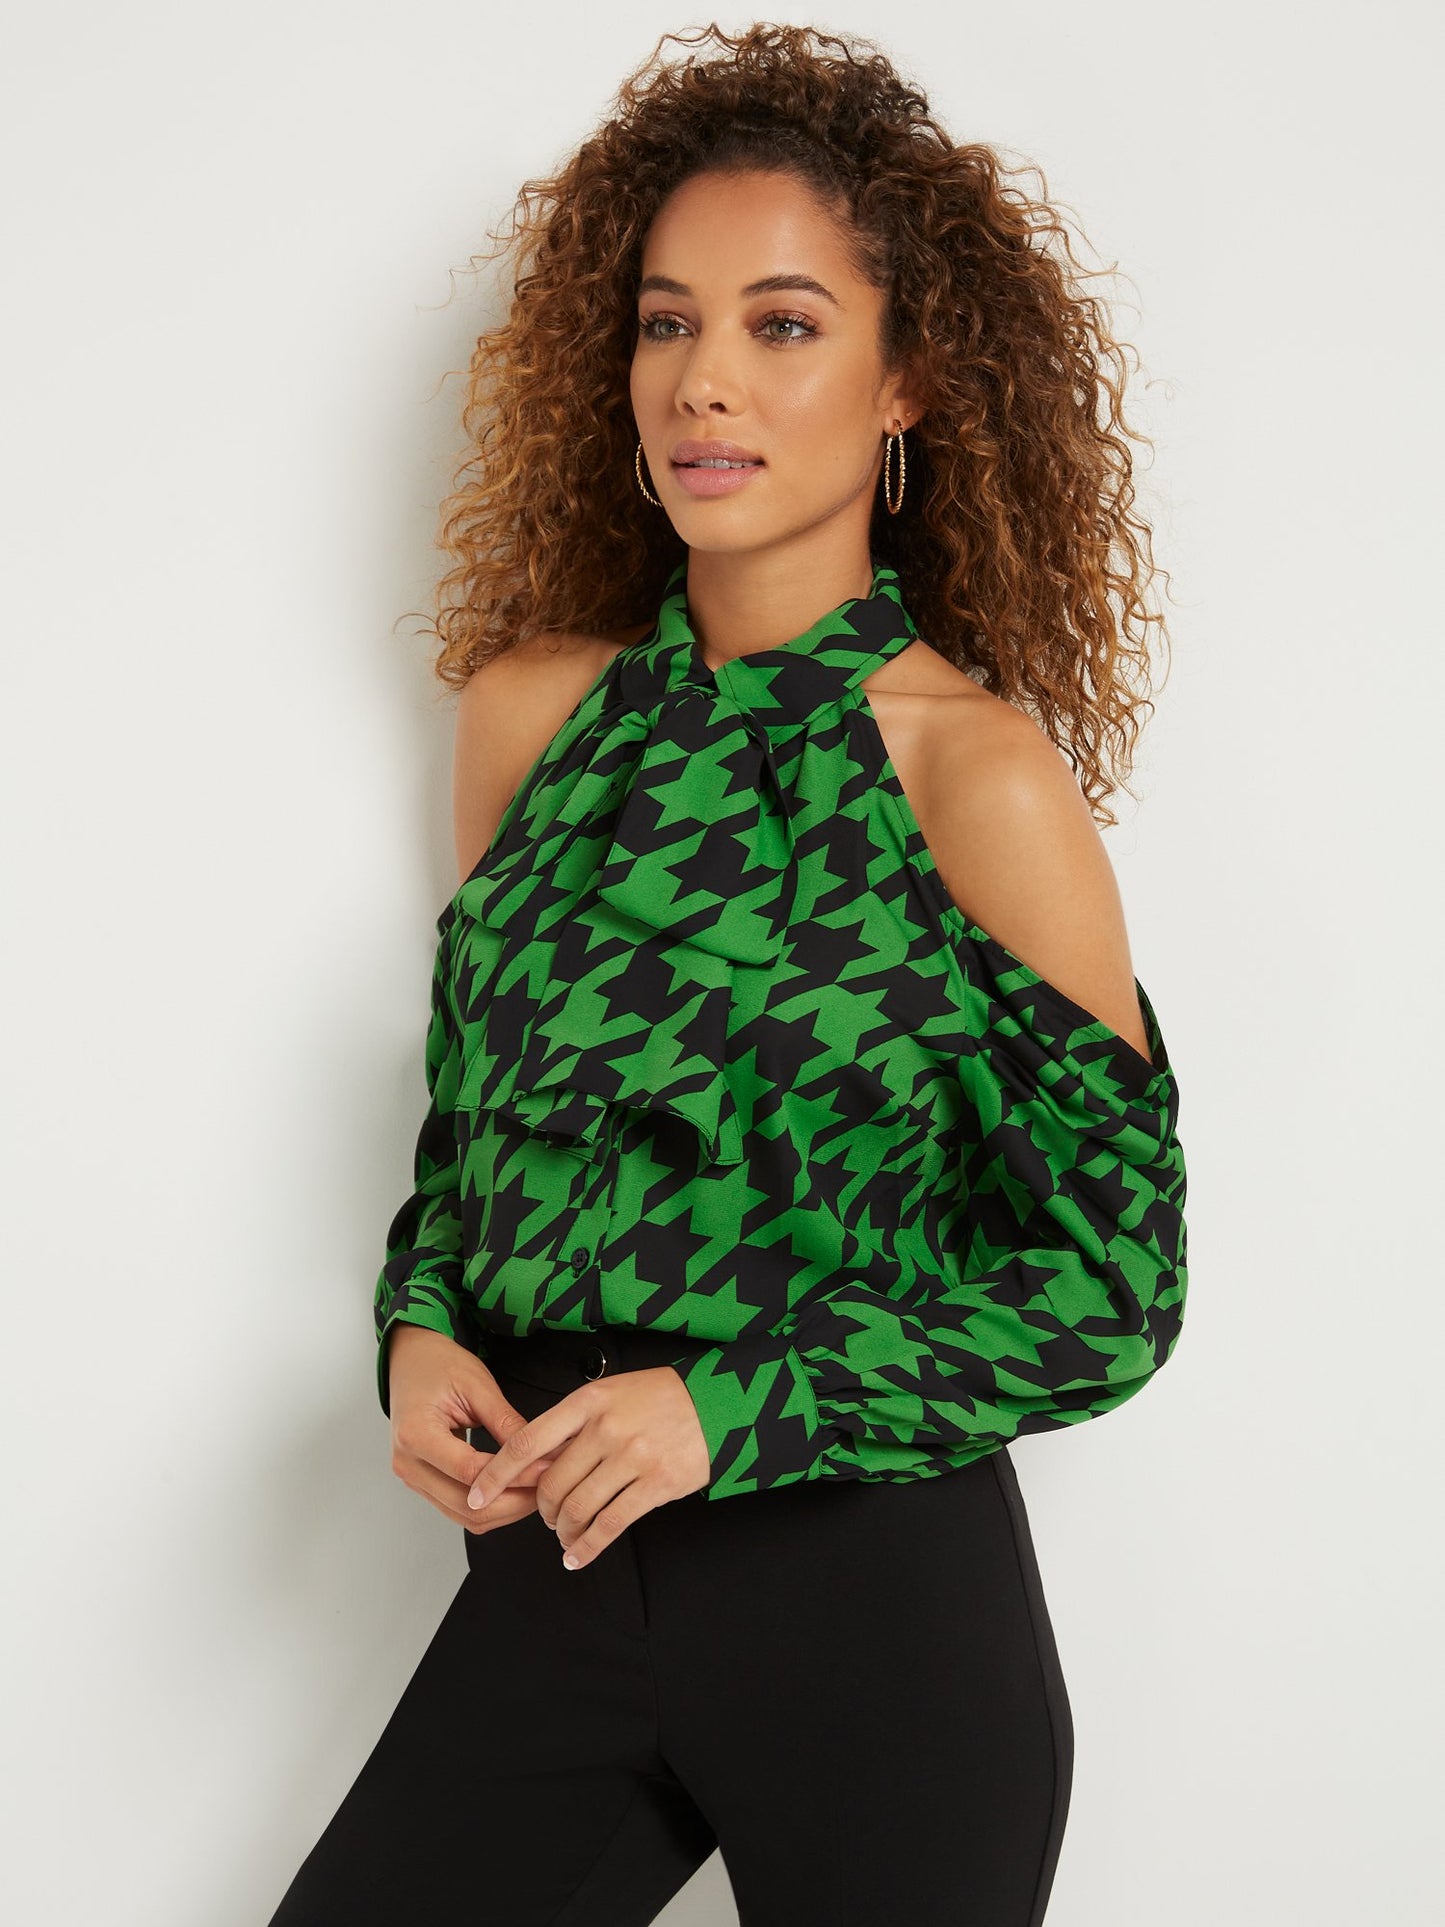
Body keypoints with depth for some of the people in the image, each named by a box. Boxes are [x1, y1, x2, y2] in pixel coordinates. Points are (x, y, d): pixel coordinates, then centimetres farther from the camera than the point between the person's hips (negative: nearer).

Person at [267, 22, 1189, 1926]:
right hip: (547, 1574, 4)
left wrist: (737, 1404, -17)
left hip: (875, 1610, -4)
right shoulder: (531, 708, 3)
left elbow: (1112, 1285, -9)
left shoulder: (978, 771, -11)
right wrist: (422, 1331, -4)